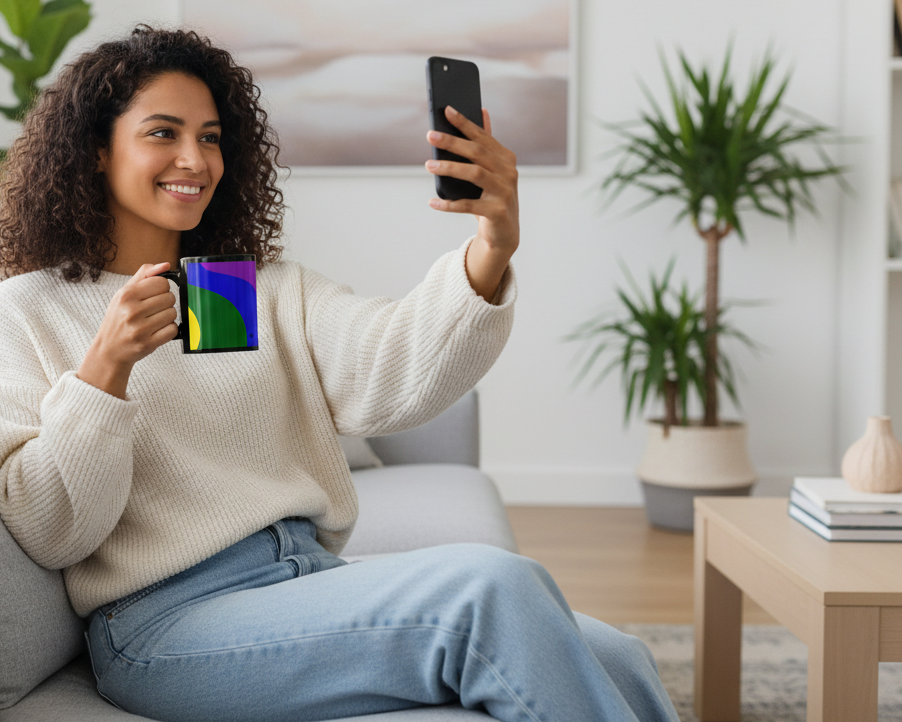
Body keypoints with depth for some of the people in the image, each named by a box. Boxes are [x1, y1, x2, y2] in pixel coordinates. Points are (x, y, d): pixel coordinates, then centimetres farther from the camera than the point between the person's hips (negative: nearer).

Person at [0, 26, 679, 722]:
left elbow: (391, 377, -5)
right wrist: (107, 365, -16)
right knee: (494, 589, -27)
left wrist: (493, 249, -24)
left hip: (316, 582, 5)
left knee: (616, 658, -19)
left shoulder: (273, 289, 17)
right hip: (169, 621, -4)